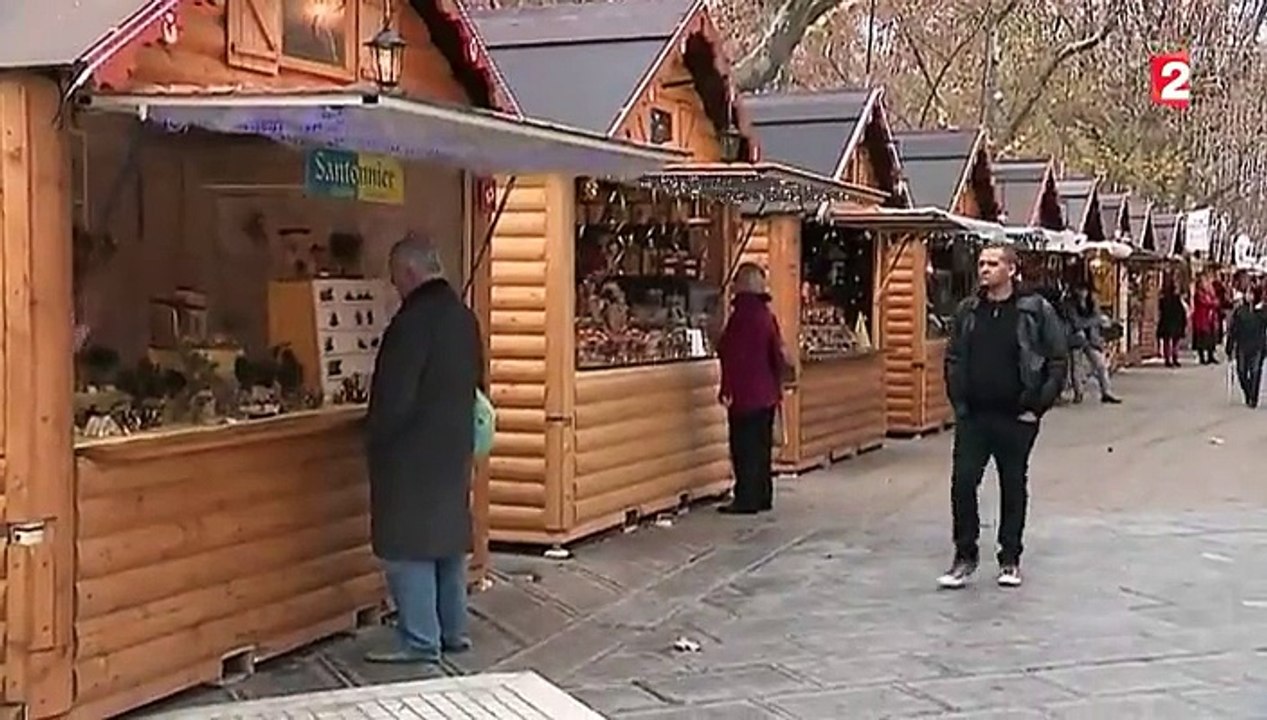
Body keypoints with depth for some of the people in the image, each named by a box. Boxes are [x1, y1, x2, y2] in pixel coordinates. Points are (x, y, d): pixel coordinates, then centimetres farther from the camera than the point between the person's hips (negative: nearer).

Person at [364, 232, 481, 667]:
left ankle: (419, 643, 0)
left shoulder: (413, 320, -20)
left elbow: (394, 396, -20)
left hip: (412, 455, -9)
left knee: (407, 547, -2)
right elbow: (474, 382, 16)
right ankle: (453, 631, 23)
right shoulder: (464, 317, 7)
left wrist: (374, 442, -8)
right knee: (449, 537, 16)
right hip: (454, 448, 9)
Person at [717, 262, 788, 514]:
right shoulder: (767, 315, 8)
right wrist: (776, 385, 20)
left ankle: (746, 500, 0)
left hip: (745, 395, -8)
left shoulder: (742, 315, -17)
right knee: (762, 446, 14)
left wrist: (727, 389, -16)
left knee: (745, 448, -2)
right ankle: (763, 497, 20)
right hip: (767, 394, 8)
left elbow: (732, 356, -19)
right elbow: (778, 355, 13)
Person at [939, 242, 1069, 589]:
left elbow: (1058, 361, -5)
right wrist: (958, 402, 3)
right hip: (972, 417, 3)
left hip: (1016, 418, -3)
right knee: (962, 483, -2)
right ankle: (965, 557, 11)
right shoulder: (967, 311, 6)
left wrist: (1038, 406, -9)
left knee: (1014, 488, 9)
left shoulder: (1036, 310, -6)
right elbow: (953, 360, 13)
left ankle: (1010, 559, 21)